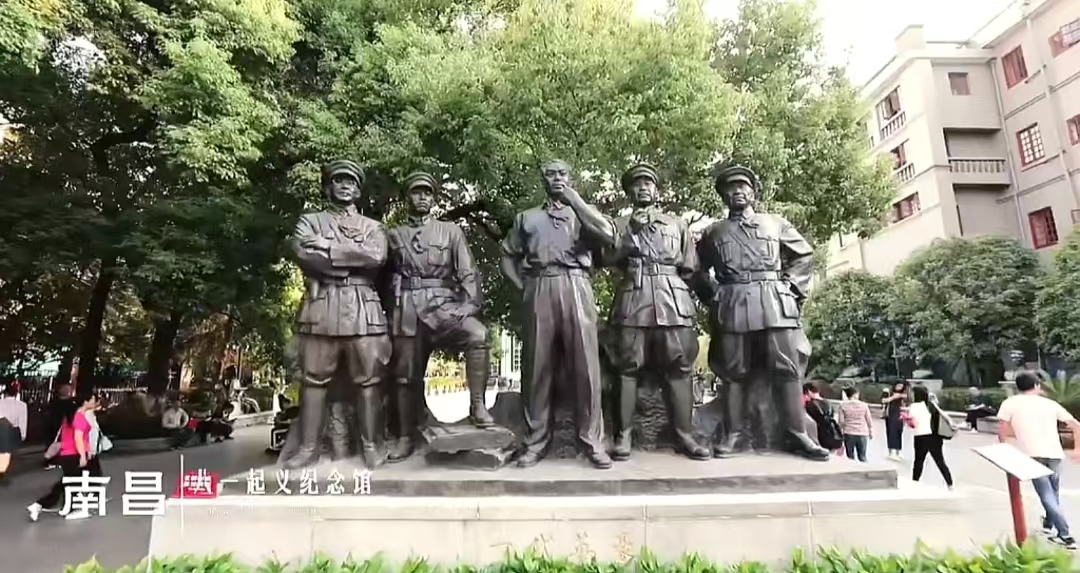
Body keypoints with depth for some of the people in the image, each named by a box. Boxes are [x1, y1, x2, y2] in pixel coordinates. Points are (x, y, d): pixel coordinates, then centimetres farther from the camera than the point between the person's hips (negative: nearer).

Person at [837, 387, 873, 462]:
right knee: (862, 457, 7)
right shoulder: (864, 405, 0)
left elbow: (841, 421, -4)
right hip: (862, 434, 1)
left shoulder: (843, 405, -3)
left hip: (849, 434, -1)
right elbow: (869, 420, 4)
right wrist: (871, 433, 16)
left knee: (850, 457, 5)